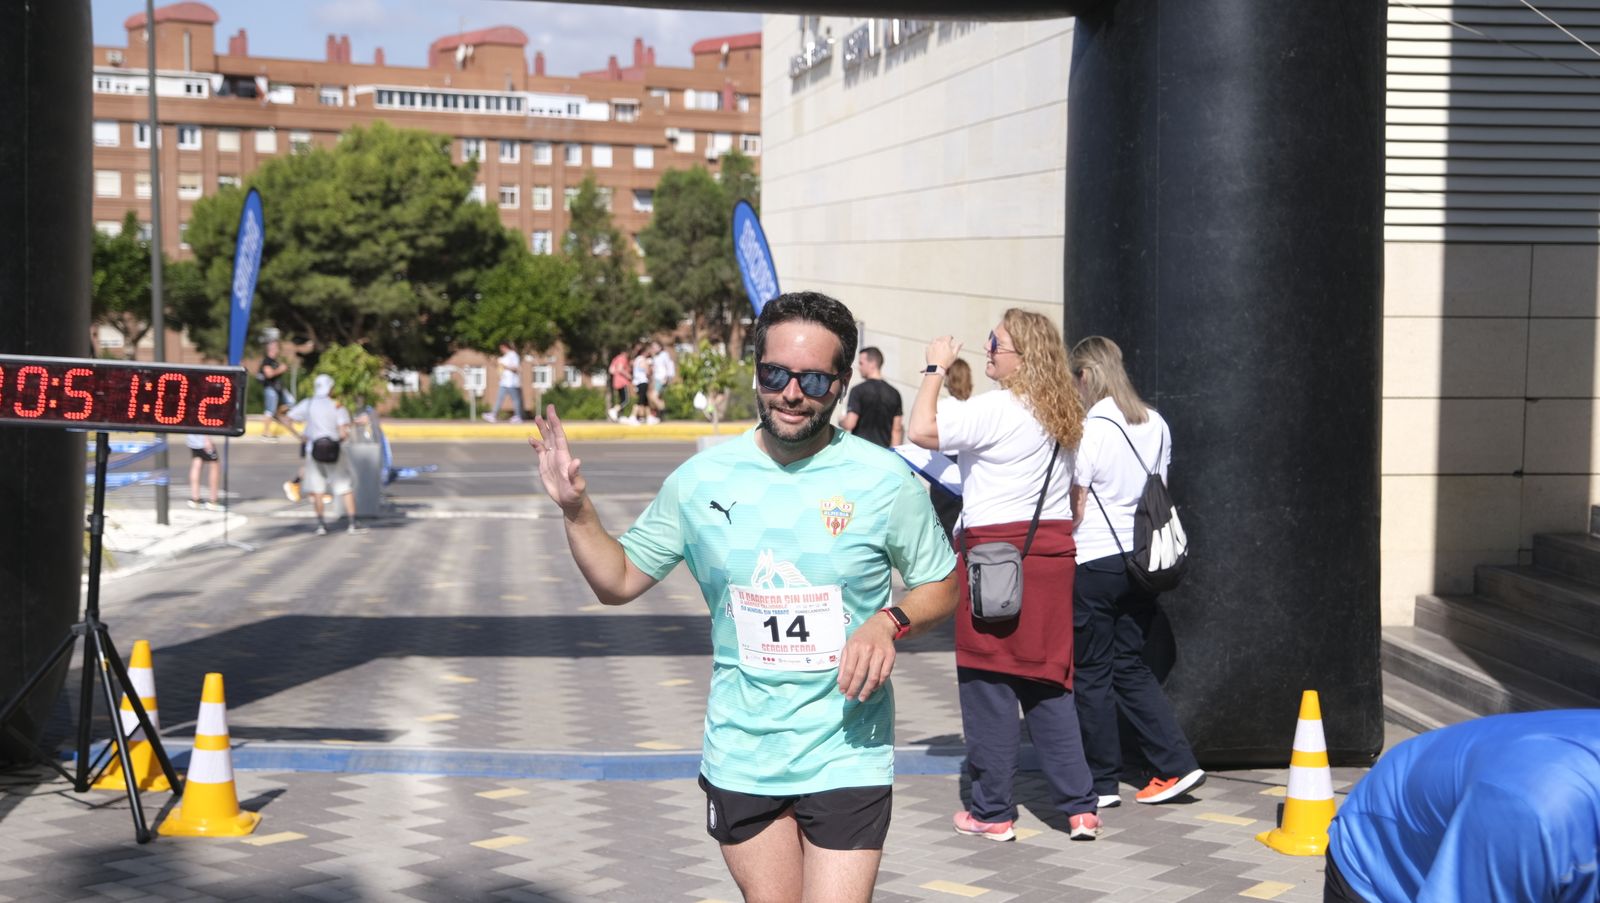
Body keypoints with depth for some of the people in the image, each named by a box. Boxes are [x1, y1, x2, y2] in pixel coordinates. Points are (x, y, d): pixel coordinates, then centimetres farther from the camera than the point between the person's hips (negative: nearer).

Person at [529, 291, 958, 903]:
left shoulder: (884, 480, -6)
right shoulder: (701, 479, 0)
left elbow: (942, 587, 5)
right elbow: (617, 581, 9)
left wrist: (889, 623, -15)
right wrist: (576, 509, -7)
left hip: (847, 756, -2)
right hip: (740, 755, 2)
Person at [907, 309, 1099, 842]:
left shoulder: (997, 410, -14)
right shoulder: (1062, 415, 11)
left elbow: (922, 431, -17)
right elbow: (1077, 494, 17)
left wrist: (937, 369, -6)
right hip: (1051, 552, 8)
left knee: (988, 683, 1)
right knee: (1048, 681, 11)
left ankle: (992, 812, 7)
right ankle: (1080, 807, 10)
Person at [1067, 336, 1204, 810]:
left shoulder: (1090, 430, -14)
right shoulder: (1156, 425, 6)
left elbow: (1074, 506, -11)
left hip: (1094, 562, -7)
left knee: (1092, 673, 5)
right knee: (1130, 666, 15)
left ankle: (1101, 782, 11)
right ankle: (1176, 765, 7)